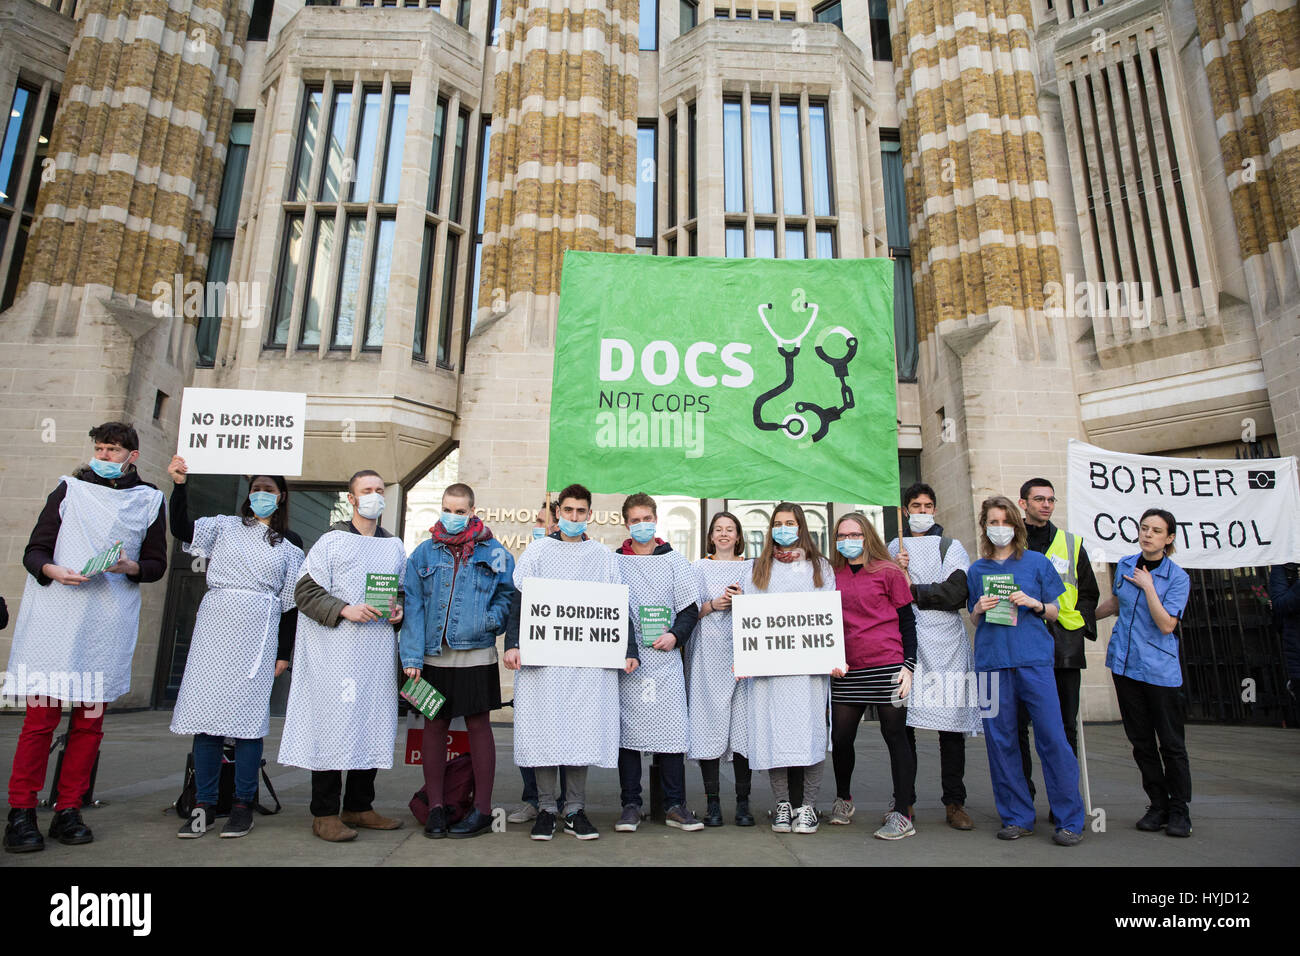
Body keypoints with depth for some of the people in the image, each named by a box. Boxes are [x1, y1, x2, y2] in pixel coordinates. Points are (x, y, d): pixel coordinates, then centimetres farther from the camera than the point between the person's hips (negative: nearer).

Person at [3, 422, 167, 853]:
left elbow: (157, 564, 13)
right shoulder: (69, 489, 10)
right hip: (55, 616, -1)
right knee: (42, 715, -3)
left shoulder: (150, 501, 12)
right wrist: (53, 570, -12)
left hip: (110, 622, 1)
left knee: (90, 719, 3)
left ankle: (68, 811, 13)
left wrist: (131, 567, -8)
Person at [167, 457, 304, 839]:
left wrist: (284, 652, 6)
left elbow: (291, 600, 10)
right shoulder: (226, 526, 13)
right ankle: (203, 805, 10)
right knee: (207, 710, 0)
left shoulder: (291, 544, 12)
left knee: (248, 713, -2)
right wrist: (179, 485, -19)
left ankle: (243, 806, 8)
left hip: (258, 634, -1)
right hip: (215, 625, 1)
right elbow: (182, 530, -6)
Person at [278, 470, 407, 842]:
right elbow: (305, 591, -4)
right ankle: (324, 813, 6)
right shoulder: (331, 541, 2)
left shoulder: (394, 546, 16)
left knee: (374, 723, 7)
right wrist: (344, 610, -16)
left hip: (379, 651, 5)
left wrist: (400, 610, 3)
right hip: (337, 648, -5)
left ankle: (358, 806, 19)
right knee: (334, 722, -5)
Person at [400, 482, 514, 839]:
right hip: (433, 656, 2)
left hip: (476, 655, -2)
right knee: (434, 726, 9)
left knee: (478, 725, 5)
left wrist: (490, 621, -14)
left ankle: (482, 809, 15)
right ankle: (435, 806, 22)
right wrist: (412, 655, -6)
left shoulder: (493, 552, 2)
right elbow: (412, 605, 1)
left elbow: (508, 595, 4)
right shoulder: (424, 552, 6)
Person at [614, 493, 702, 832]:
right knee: (627, 730, 2)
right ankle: (630, 805, 13)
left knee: (671, 728, 0)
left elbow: (690, 609, 9)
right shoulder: (615, 562, 9)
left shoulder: (675, 561, 10)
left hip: (665, 658, 0)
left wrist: (675, 635, -8)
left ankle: (675, 805, 11)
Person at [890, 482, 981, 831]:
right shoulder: (894, 548, 17)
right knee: (902, 724, 0)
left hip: (945, 644, -1)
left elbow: (956, 593, -4)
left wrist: (911, 589, -3)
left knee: (952, 728, 0)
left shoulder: (951, 547, 11)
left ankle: (954, 804, 12)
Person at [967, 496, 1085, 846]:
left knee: (1052, 736, -5)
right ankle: (1017, 817, 15)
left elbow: (1053, 612, 11)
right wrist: (979, 609, -4)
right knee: (1000, 738, 3)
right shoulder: (977, 570, 12)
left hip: (1034, 659, -2)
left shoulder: (1038, 562, 8)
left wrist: (1034, 603, -8)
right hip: (992, 660, 2)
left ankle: (1070, 820, 8)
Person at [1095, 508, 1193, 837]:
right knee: (1140, 739, 10)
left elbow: (1166, 624, -18)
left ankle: (1179, 810, 18)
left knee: (1171, 742, 3)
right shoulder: (1125, 565, 4)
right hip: (1125, 662, 4)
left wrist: (1148, 587, -18)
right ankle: (1158, 806, 23)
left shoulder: (1177, 577, -9)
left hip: (1159, 669, -4)